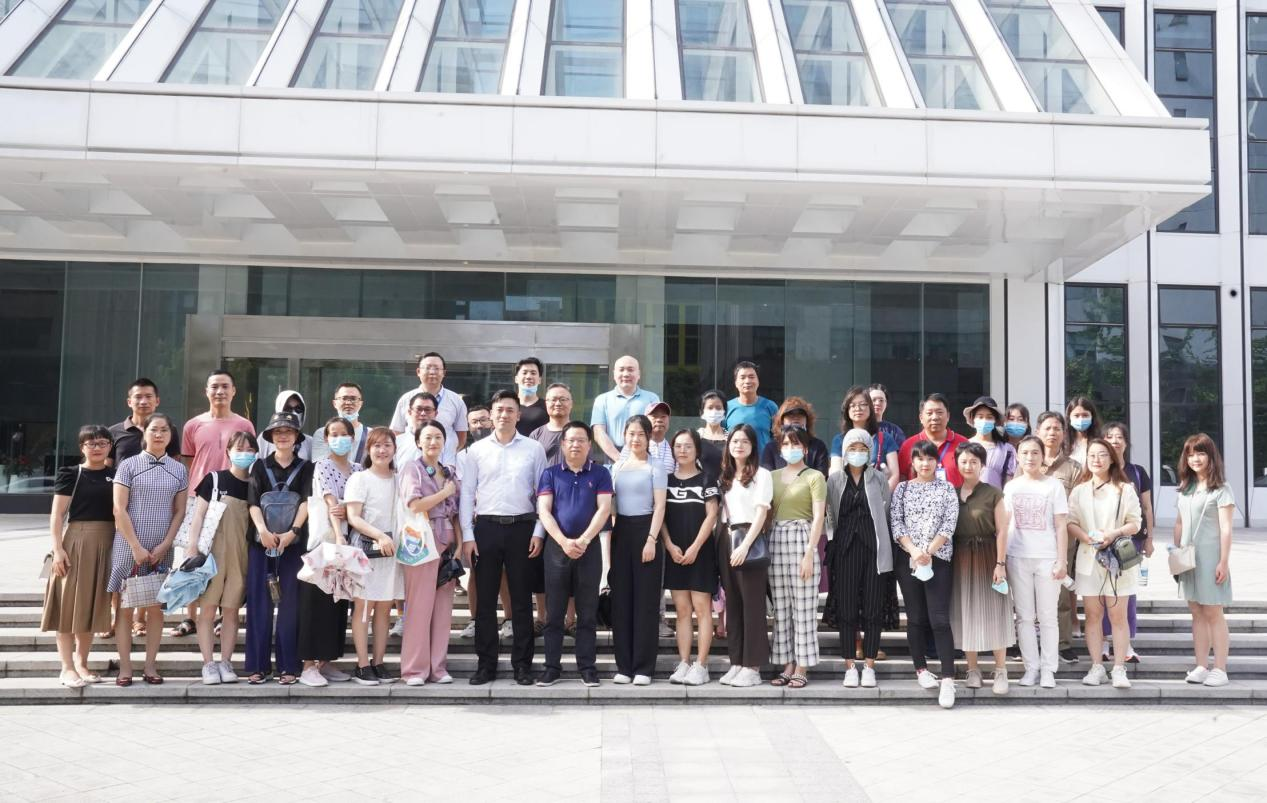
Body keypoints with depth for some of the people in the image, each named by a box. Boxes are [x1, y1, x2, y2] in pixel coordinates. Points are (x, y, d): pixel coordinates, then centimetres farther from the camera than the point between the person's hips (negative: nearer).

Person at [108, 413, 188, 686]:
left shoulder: (179, 470, 8)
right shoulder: (129, 465, 0)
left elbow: (179, 512, 7)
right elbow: (119, 510, -5)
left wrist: (164, 546, -5)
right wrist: (136, 546, -11)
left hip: (161, 550, 2)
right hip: (128, 546, -2)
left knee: (155, 607, 5)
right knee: (125, 606, 1)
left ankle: (150, 666, 11)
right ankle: (125, 668, 6)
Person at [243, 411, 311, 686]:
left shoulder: (305, 468, 8)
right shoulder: (260, 466, 11)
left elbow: (306, 502, -4)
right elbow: (253, 501, 0)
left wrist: (292, 531, -19)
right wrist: (263, 530, -18)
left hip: (293, 542, -1)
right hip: (261, 541, 1)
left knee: (290, 603, -1)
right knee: (259, 602, 1)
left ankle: (288, 666, 4)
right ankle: (257, 665, 7)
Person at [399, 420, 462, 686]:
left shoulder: (450, 472, 17)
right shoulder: (412, 469, 1)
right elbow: (414, 506, -12)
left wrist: (459, 543, 6)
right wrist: (444, 492, -4)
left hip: (447, 544, 5)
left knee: (443, 607, 5)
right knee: (419, 606, -5)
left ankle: (438, 666, 13)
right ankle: (415, 669, 3)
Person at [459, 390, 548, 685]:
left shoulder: (534, 449, 4)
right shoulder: (477, 450, 6)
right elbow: (467, 493, 5)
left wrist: (538, 532, -3)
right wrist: (467, 535, -1)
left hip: (522, 528, -1)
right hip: (486, 528, 1)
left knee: (521, 599, 5)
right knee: (485, 599, 6)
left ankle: (522, 664, 15)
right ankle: (486, 664, 16)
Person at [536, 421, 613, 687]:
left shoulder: (600, 474, 6)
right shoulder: (550, 473, 6)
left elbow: (604, 509, -4)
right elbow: (544, 511, -2)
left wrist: (583, 540, -15)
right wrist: (564, 541, -14)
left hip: (589, 548, 0)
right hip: (557, 547, 0)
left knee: (588, 613, 4)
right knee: (554, 612, 3)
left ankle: (587, 667, 11)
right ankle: (552, 667, 11)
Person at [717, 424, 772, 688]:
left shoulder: (761, 475, -1)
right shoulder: (724, 476, 17)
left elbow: (761, 513, -9)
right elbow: (719, 512, 16)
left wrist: (745, 545, -18)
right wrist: (722, 543, 3)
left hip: (750, 540, -6)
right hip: (727, 540, 6)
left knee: (752, 604, -4)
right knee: (732, 603, 7)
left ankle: (753, 666, 0)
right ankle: (736, 662, 13)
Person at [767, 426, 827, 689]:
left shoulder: (815, 477, 1)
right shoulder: (772, 476, 15)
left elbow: (818, 517, -6)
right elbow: (766, 513, 14)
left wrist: (809, 553, -14)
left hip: (802, 538, -5)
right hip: (776, 539, 5)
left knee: (803, 609, -2)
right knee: (781, 609, 7)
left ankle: (802, 668, 5)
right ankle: (787, 666, 14)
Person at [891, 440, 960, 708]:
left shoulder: (947, 488, 7)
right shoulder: (902, 488, 10)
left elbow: (949, 525, -2)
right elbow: (896, 524, 1)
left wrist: (929, 551, -13)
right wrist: (914, 551, -13)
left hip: (939, 559, -2)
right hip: (907, 558, 2)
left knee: (939, 618, -9)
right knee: (915, 617, 7)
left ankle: (948, 679, -11)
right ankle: (921, 669, 19)